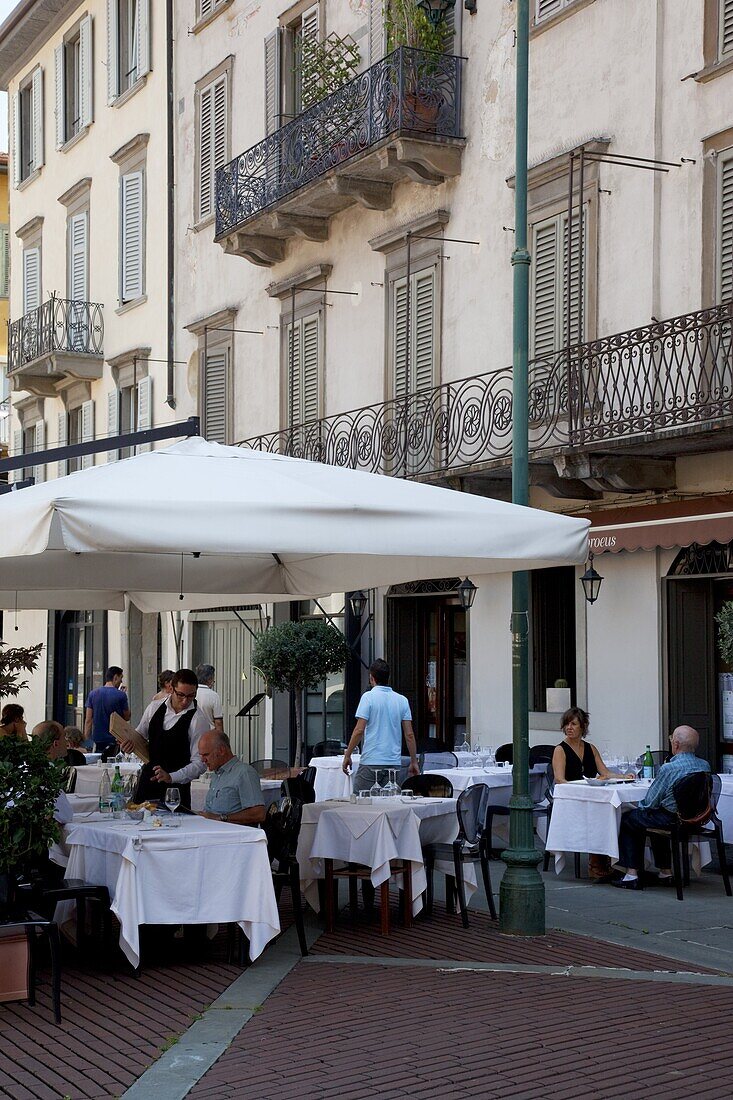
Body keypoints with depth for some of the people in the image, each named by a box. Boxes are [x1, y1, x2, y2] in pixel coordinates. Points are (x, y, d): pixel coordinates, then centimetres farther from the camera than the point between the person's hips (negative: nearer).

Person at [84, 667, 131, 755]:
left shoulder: (93, 694, 3)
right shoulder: (121, 695, -8)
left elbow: (88, 720, 2)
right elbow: (127, 718, 3)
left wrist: (86, 740, 8)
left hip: (97, 739, 4)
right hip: (114, 741, -3)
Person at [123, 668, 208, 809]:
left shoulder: (198, 720, -13)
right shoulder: (155, 707, 2)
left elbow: (199, 763, -15)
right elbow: (140, 735, 17)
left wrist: (171, 777, -26)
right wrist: (129, 743, -6)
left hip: (176, 785, -4)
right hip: (147, 780, 4)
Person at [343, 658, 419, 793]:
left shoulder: (368, 697, -5)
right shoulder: (402, 700, 8)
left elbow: (359, 730, -10)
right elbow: (409, 735, 6)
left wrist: (347, 755, -2)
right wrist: (414, 762, 13)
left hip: (371, 762, -4)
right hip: (395, 763, 4)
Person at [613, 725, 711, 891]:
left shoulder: (668, 768, -22)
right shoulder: (705, 765, -2)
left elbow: (650, 802, -13)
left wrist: (640, 805, 11)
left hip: (671, 819, -7)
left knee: (627, 819, 14)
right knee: (653, 818, 36)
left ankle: (632, 874, 13)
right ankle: (666, 873, 39)